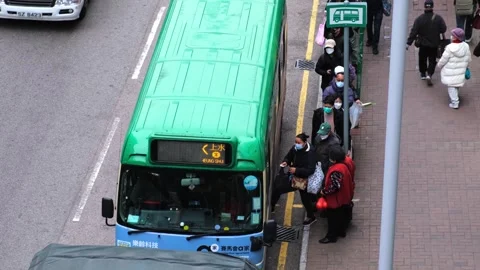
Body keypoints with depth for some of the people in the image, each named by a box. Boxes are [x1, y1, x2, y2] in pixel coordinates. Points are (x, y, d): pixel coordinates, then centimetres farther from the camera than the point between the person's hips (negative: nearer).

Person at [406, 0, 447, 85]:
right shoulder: (438, 18, -12)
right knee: (432, 60, 9)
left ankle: (423, 74, 32)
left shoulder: (419, 19, -14)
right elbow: (443, 29, -8)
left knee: (422, 59, 20)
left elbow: (413, 32, -15)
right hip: (434, 44, 0)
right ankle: (429, 74, -8)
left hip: (423, 44, 0)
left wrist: (408, 43, -12)